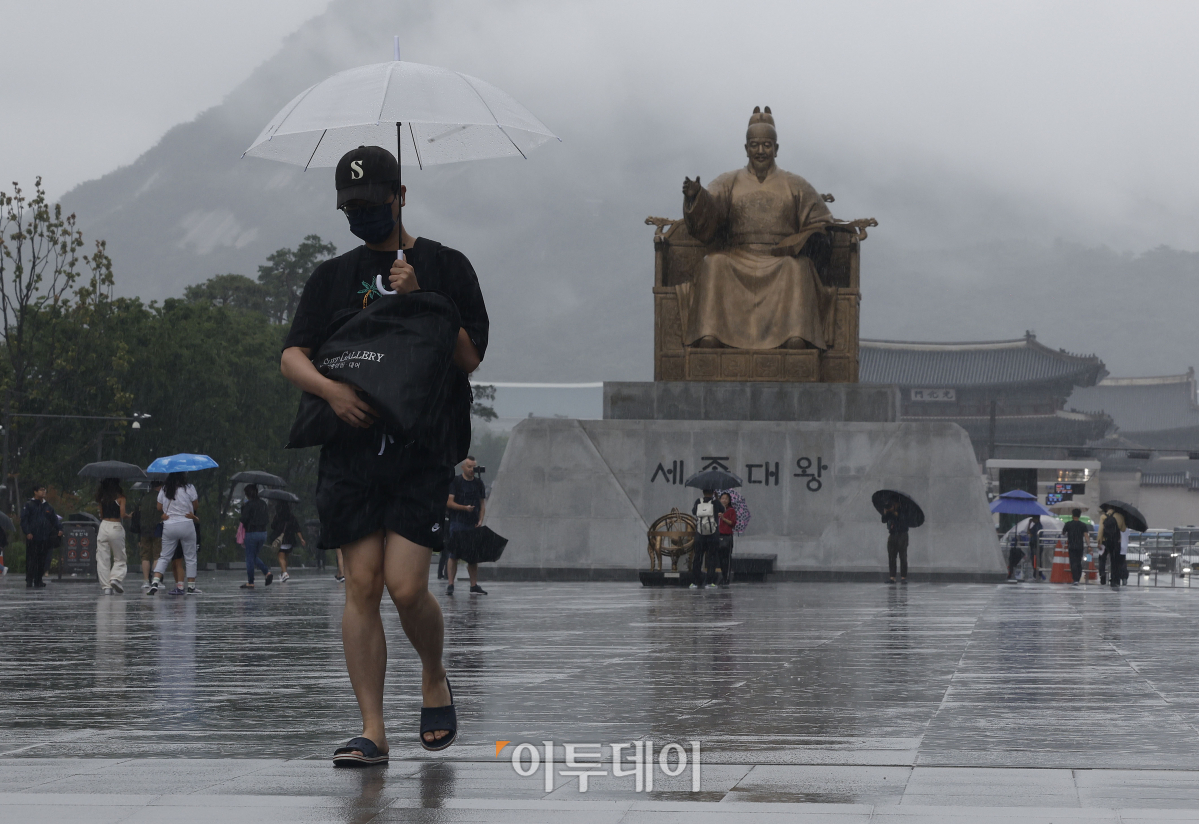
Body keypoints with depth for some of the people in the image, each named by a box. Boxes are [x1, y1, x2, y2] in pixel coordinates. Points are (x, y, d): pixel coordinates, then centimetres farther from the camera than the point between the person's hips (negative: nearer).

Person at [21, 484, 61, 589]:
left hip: (45, 539, 5)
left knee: (42, 560, 5)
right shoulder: (28, 505, 0)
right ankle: (29, 581, -4)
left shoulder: (47, 506, 14)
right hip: (32, 537, -5)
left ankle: (38, 581, 12)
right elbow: (24, 520, -5)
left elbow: (54, 520, 18)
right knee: (31, 559, -6)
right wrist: (27, 532, -16)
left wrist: (58, 531, 3)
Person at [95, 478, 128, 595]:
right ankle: (116, 578, -16)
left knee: (102, 559, 4)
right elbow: (122, 514, -12)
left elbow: (101, 515, 11)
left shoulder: (102, 498, 7)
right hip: (116, 527, -3)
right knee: (120, 559, 8)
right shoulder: (120, 497, -5)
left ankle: (106, 586, -1)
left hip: (103, 526, 3)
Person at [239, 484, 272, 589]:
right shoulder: (263, 503, 6)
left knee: (250, 558, 3)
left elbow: (244, 520, -15)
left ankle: (250, 583, 6)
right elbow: (267, 519, 9)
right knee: (254, 557, 20)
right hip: (263, 532, 6)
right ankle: (267, 572, 0)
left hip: (251, 533, -6)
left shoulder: (248, 504, -14)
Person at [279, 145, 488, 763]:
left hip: (424, 449, -3)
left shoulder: (444, 267, 9)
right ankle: (372, 731, -1)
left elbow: (469, 357, 1)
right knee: (361, 585, -4)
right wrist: (330, 388, -14)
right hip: (350, 446, 3)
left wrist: (418, 302, -9)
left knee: (405, 585, -12)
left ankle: (434, 679, 18)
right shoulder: (332, 277, 17)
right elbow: (292, 356, 7)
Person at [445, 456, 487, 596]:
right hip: (457, 523, -4)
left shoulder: (479, 483, 12)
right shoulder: (455, 481, -1)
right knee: (453, 555, -7)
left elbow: (482, 504, 15)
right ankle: (450, 584, -6)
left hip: (473, 525, 4)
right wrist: (465, 508, -20)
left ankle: (474, 585, 7)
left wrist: (480, 520, 1)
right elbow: (449, 502, -7)